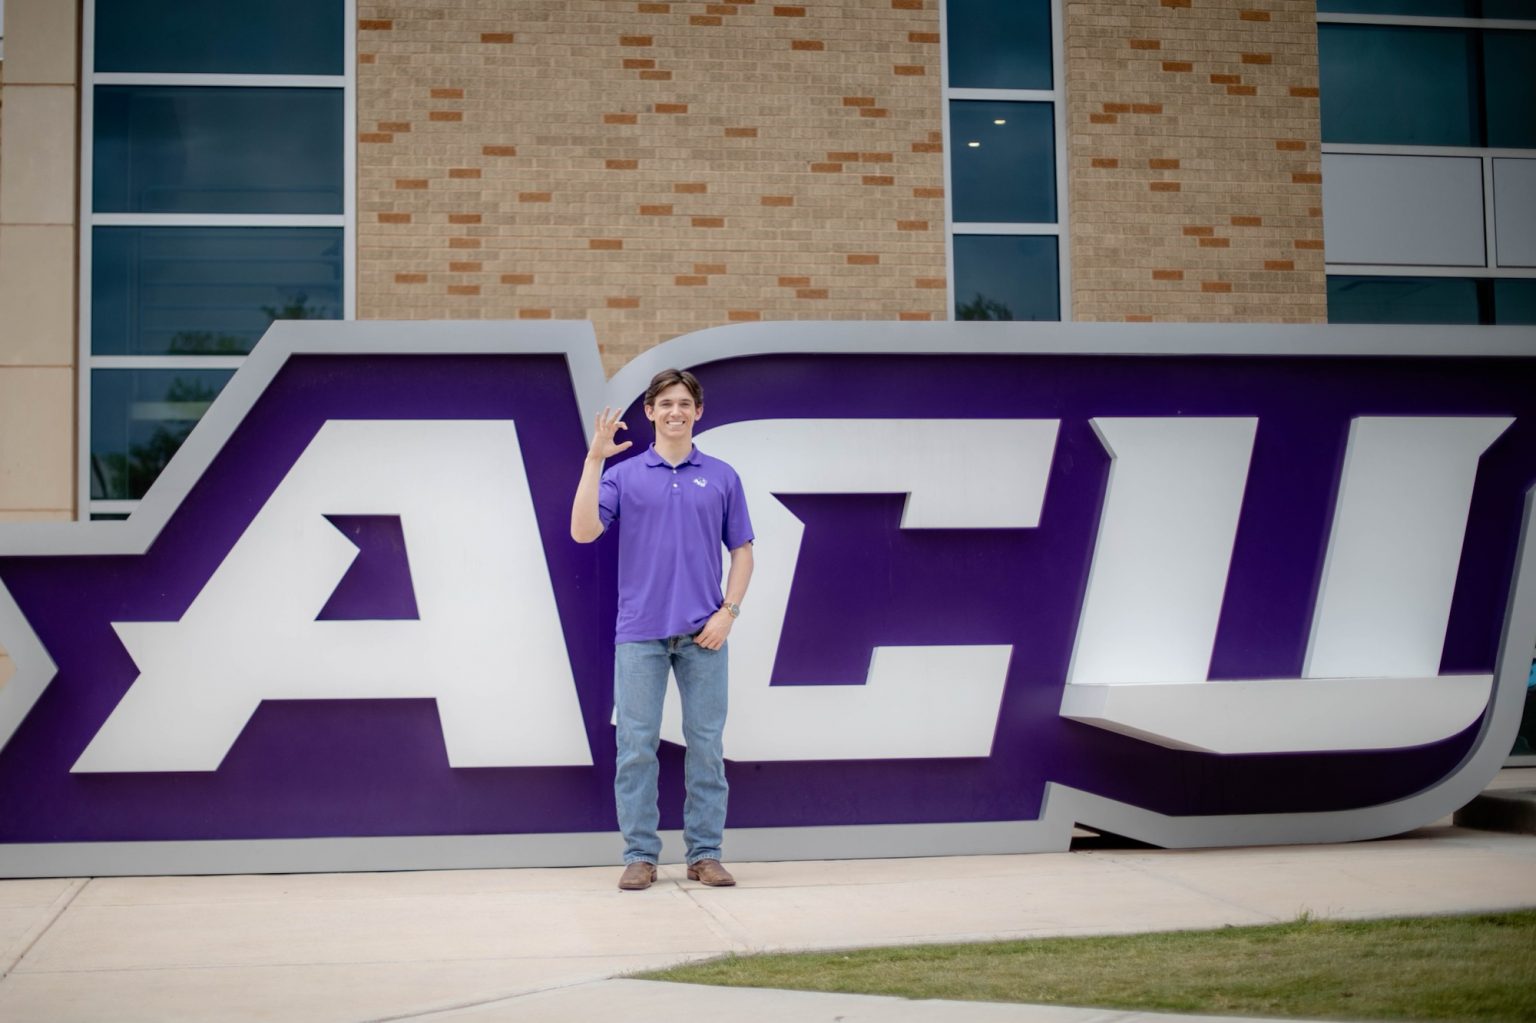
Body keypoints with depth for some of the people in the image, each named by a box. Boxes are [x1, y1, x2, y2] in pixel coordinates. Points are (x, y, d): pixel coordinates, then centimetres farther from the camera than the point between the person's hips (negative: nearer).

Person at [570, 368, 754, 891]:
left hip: (702, 633, 1)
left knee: (706, 745, 3)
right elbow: (583, 531, -9)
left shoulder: (722, 477, 8)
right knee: (637, 746, 0)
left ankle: (705, 854, 11)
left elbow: (742, 550, 9)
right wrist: (594, 459, -13)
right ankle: (640, 856, 8)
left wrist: (728, 611, -4)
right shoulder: (623, 475, 5)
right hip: (640, 632, -1)